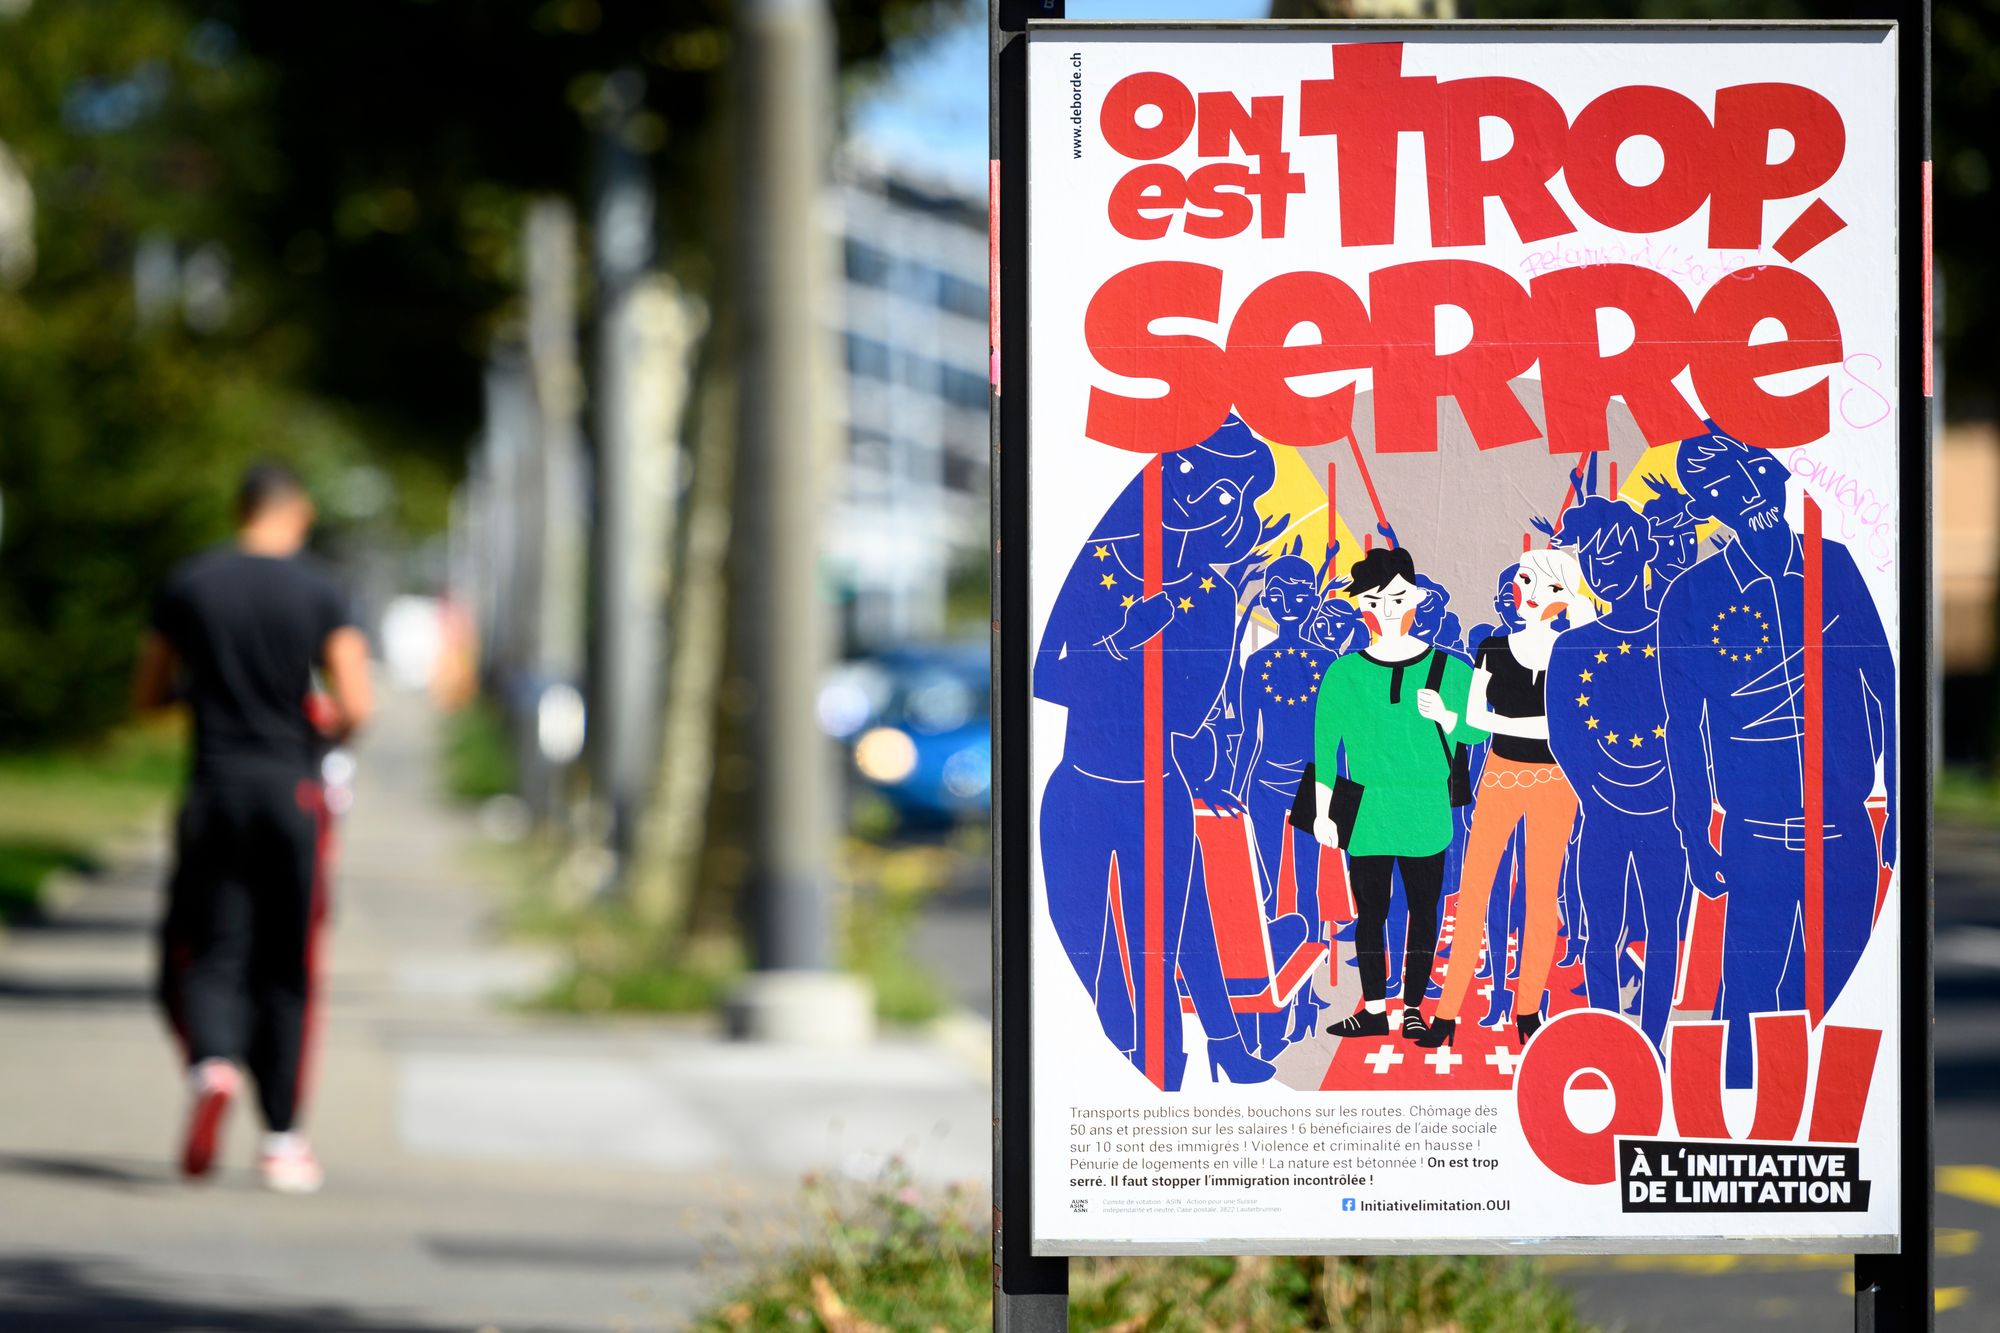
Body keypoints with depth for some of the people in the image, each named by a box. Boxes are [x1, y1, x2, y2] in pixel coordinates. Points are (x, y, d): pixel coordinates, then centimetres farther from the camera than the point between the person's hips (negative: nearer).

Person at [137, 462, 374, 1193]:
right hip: (293, 789, -1)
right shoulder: (319, 591, -4)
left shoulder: (190, 584, 1)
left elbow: (149, 692, 9)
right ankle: (282, 1139, 11)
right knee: (285, 968, 8)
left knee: (210, 952, 3)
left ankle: (213, 1064, -28)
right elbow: (356, 707, -10)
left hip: (215, 786, 1)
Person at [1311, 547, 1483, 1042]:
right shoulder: (1345, 673, 1)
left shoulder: (1446, 670, -2)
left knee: (1423, 908, 4)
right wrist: (1323, 812, 2)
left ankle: (1413, 1009, 13)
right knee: (1370, 910, 5)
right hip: (1366, 815, 1)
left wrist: (1444, 717, -20)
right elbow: (1324, 746, 4)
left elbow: (1479, 731, 1)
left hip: (1425, 814, -1)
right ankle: (1373, 1010, 14)